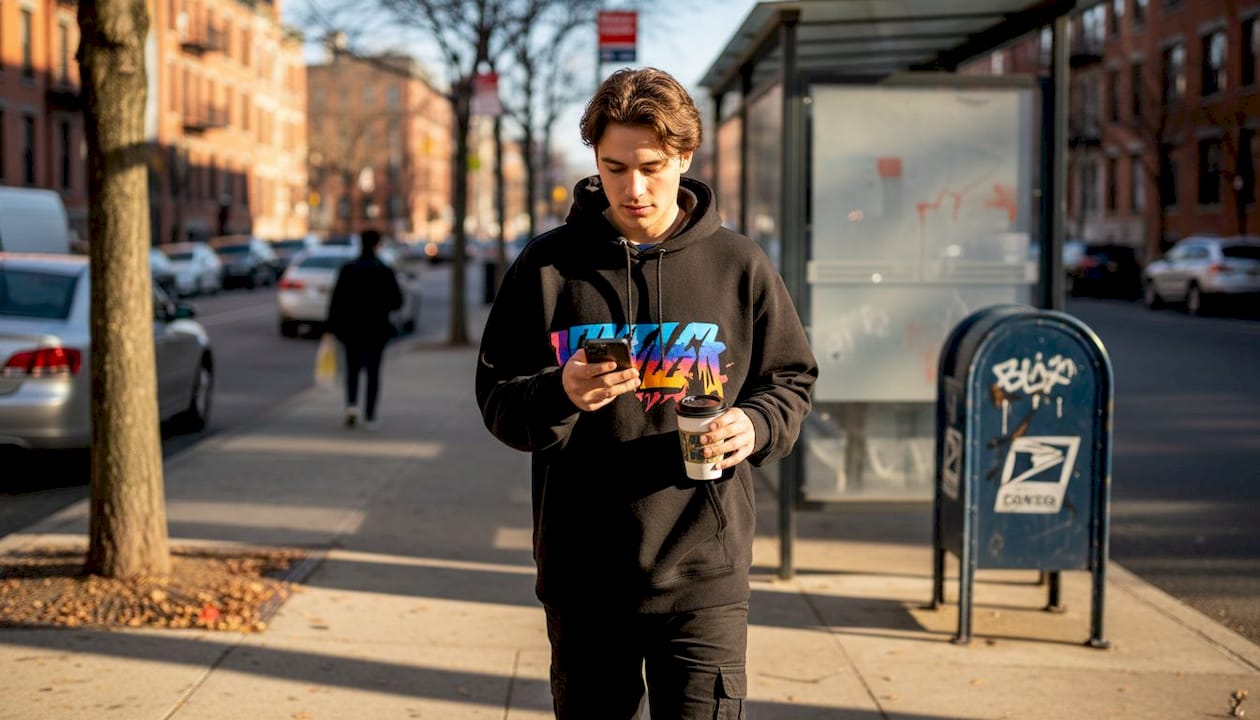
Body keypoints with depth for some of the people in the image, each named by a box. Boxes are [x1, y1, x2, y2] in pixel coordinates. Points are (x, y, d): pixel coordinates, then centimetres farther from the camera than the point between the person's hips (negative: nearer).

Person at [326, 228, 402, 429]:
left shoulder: (348, 269, -5)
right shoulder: (385, 271, -5)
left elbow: (337, 300, -8)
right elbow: (397, 301, -6)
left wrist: (332, 328, -4)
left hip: (352, 328, 0)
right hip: (377, 328, 0)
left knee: (353, 369, 13)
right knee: (373, 371, 8)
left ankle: (352, 404, -12)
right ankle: (370, 417, 5)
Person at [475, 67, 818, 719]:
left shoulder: (737, 265, 3)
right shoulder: (547, 264, 2)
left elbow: (790, 381, 11)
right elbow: (496, 399, 3)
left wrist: (754, 426, -11)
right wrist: (559, 394, -18)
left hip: (703, 575, -1)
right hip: (581, 574, 1)